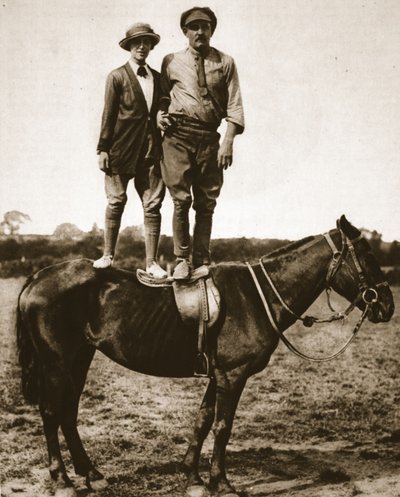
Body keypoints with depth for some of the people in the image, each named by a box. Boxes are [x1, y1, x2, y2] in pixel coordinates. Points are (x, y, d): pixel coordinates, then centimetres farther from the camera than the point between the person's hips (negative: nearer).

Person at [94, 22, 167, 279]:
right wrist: (103, 148, -7)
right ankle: (108, 254, 18)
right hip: (122, 150, -3)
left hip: (152, 151, 3)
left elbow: (162, 111, 15)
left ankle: (151, 262, 5)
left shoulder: (158, 77, 12)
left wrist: (165, 147, 8)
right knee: (116, 202, 4)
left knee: (153, 206, 0)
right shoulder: (117, 77, 0)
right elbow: (108, 114, -3)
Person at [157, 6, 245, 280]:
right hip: (178, 137, -1)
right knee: (181, 200, -7)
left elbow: (234, 105, 1)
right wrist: (160, 112, -3)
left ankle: (202, 261, 15)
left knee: (206, 204, 6)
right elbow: (163, 95, 19)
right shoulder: (172, 62, 9)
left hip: (209, 138, 1)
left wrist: (228, 140, -9)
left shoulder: (225, 63, 7)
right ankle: (182, 259, 5)